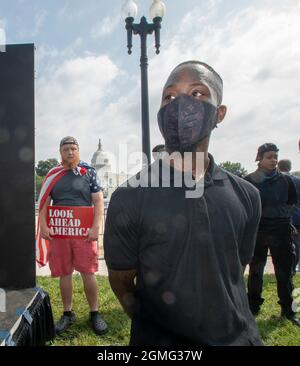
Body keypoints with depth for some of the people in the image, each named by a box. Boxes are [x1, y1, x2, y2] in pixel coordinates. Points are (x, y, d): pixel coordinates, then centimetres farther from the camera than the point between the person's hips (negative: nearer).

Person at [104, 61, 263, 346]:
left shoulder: (246, 196, -7)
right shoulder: (129, 198, -17)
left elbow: (236, 272, 5)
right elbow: (121, 280, -6)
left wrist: (229, 328, 9)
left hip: (240, 336, 3)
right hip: (161, 339, -2)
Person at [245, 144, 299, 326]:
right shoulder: (249, 181, -5)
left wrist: (282, 214, 7)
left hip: (282, 231, 2)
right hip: (257, 231, -1)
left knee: (285, 272, 8)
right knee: (256, 271, 11)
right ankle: (254, 306, 27)